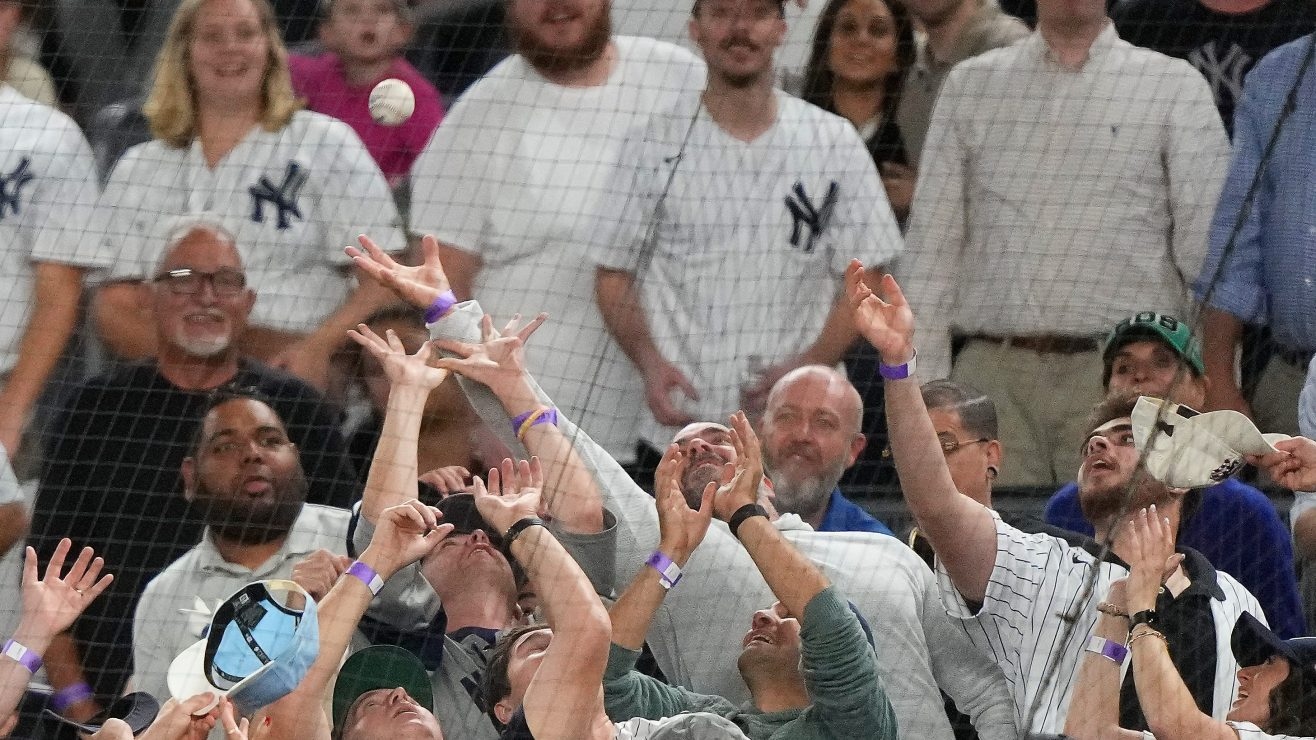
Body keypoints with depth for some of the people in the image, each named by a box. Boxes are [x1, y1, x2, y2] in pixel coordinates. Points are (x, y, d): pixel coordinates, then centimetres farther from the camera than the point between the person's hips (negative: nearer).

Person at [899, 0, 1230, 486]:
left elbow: (1207, 250, 5)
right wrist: (924, 386, 4)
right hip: (993, 370, 2)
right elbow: (932, 245, 12)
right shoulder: (970, 85, 15)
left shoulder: (1177, 89, 10)